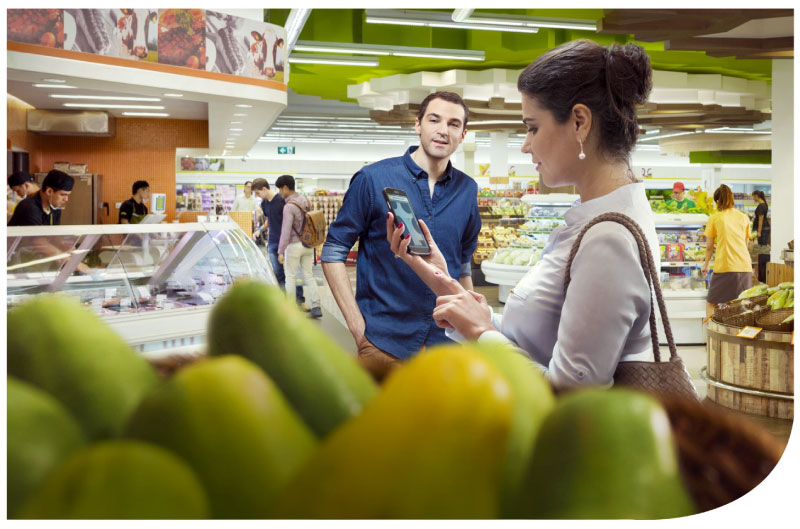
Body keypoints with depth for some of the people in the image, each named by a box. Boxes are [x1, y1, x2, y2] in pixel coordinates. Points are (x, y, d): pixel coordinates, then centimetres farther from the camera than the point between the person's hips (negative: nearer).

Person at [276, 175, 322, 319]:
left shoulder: (288, 207, -22)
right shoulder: (304, 200, 4)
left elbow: (285, 231, -24)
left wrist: (280, 252, -20)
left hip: (293, 246, -7)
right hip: (307, 245, 7)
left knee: (290, 277, 8)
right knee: (308, 276, 10)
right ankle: (316, 307, 1)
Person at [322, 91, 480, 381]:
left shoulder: (467, 190, 6)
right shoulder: (374, 178, -6)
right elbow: (332, 254, -5)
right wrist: (358, 326, -12)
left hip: (446, 343, 4)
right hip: (383, 344, -3)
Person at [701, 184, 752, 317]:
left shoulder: (714, 218, 2)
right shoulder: (744, 217, 13)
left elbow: (709, 247, 8)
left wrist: (706, 264, 24)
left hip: (725, 267, -4)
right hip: (745, 266, 4)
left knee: (711, 305, 4)